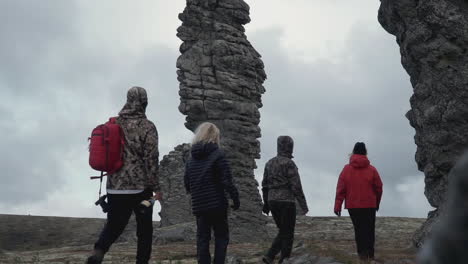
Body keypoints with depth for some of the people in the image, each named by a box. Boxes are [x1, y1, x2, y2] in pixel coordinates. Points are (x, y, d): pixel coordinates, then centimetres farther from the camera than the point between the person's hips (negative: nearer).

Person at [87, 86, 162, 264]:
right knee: (144, 228, 10)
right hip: (140, 187, -4)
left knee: (114, 224, 13)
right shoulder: (147, 126, -8)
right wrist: (156, 187, -7)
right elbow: (151, 158, -12)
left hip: (114, 187, 4)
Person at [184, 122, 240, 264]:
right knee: (221, 237, 5)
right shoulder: (218, 155, -8)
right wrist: (235, 198, -5)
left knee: (202, 238, 9)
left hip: (198, 206, 5)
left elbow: (187, 183, 11)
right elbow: (227, 181, -13)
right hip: (217, 204, -4)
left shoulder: (191, 158, 8)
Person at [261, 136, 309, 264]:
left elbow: (265, 185, 13)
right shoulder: (289, 163, -11)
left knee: (283, 232, 18)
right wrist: (303, 205, -11)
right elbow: (296, 186, -15)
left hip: (272, 201, 7)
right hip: (287, 202, -7)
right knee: (288, 234, 4)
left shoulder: (270, 163, 10)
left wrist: (266, 203, 20)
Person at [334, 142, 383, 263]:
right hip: (369, 205, 0)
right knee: (369, 230, 10)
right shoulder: (372, 169, -3)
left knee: (359, 229, 10)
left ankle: (362, 254, 1)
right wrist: (377, 203, 18)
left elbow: (340, 189, -6)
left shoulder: (346, 169, -3)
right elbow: (379, 188, 2)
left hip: (353, 205, 1)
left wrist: (337, 206, -3)